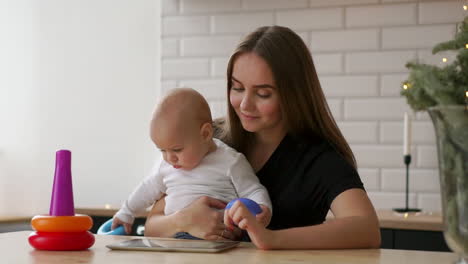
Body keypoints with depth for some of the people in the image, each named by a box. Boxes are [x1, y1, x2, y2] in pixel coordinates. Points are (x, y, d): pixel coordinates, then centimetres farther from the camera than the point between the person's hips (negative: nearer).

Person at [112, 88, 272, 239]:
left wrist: (262, 208, -18)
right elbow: (148, 189, 34)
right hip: (173, 236, 5)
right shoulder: (165, 166, 17)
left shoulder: (230, 162, 0)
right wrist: (126, 214, 44)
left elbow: (253, 191, 3)